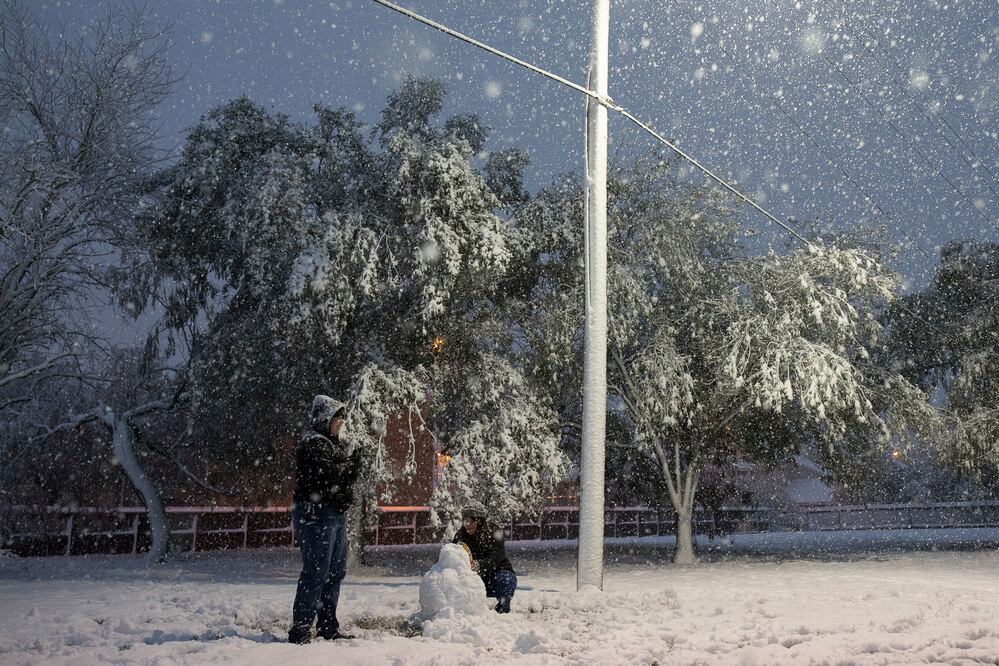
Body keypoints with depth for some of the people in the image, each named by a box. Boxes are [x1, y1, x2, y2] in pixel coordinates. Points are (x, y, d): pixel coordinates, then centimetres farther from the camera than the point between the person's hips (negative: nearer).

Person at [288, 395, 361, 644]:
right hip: (317, 514, -10)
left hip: (336, 514, 10)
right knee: (316, 572, -11)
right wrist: (353, 462, -11)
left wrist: (353, 464, 7)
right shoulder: (313, 444, -11)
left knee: (336, 571, 13)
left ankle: (328, 627, 22)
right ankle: (300, 630, -7)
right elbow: (327, 475, -21)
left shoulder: (332, 443, 20)